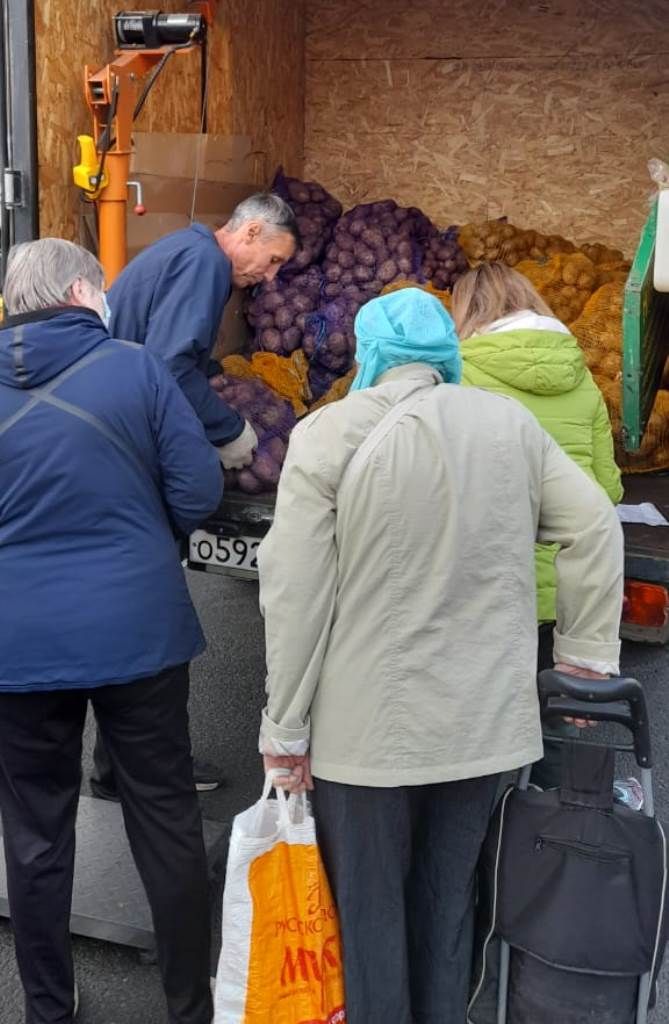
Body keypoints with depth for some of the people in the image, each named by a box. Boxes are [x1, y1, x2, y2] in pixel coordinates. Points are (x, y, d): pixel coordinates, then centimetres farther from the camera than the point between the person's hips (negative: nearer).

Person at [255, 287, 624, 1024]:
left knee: (369, 907, 11)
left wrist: (285, 726, -5)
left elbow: (295, 593, -12)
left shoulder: (330, 433, -9)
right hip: (483, 716, 4)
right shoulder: (512, 423, 4)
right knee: (447, 900, 18)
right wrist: (586, 661, 10)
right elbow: (595, 531, 4)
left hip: (370, 723, -4)